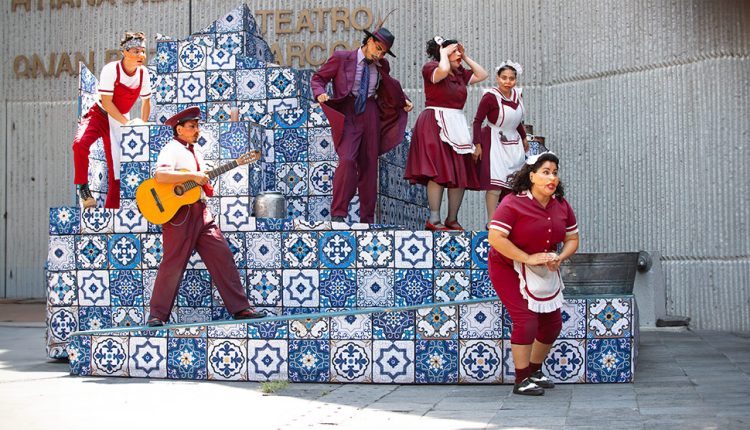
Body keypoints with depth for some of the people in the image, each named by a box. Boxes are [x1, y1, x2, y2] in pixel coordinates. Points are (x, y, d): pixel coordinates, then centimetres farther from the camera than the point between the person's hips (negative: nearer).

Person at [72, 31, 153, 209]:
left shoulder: (143, 73, -4)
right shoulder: (111, 69, -19)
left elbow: (146, 100, 11)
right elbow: (106, 102, -21)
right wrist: (127, 122, -23)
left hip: (120, 120, 5)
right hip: (99, 115, -5)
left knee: (117, 166, 3)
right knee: (80, 144, -32)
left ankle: (112, 207, 14)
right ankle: (82, 186, -14)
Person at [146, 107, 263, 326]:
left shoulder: (193, 152, 22)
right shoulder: (172, 149, -4)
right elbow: (160, 175, -25)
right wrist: (192, 176, -23)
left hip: (200, 213, 8)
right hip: (179, 213, -8)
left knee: (223, 256, 2)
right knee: (173, 264, -5)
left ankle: (240, 308, 4)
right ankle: (157, 314, 5)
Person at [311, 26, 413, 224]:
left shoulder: (382, 66, 9)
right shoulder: (341, 58, -3)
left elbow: (389, 89, 29)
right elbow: (317, 78, 3)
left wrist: (403, 101, 16)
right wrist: (320, 93, -16)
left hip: (370, 116, 4)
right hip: (346, 116, -4)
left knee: (369, 165, 5)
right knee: (347, 160, -22)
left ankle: (367, 218, 11)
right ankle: (338, 213, -16)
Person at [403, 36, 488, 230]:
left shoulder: (459, 73, 17)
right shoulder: (430, 67, -4)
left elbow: (482, 75, 21)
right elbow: (443, 70, -26)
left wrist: (466, 57, 17)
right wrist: (444, 53, -8)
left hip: (457, 126, 8)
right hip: (435, 125, -8)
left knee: (461, 174, 3)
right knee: (438, 171, -16)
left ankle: (452, 219, 10)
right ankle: (434, 219, -16)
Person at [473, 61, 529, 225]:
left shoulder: (517, 95, 3)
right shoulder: (490, 97, -17)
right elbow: (477, 121, -12)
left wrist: (524, 138, 29)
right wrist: (477, 144, -18)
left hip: (514, 143, 7)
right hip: (494, 142, -7)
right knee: (495, 182, -15)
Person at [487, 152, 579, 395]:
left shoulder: (561, 206, -1)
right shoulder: (513, 203, -22)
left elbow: (572, 239, 6)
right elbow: (495, 238, -28)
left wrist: (560, 257, -15)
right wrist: (528, 258, -29)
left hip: (544, 272, 7)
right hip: (508, 268, -7)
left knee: (552, 323, 9)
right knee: (526, 321, -16)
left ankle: (535, 371, 29)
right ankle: (522, 380, -3)